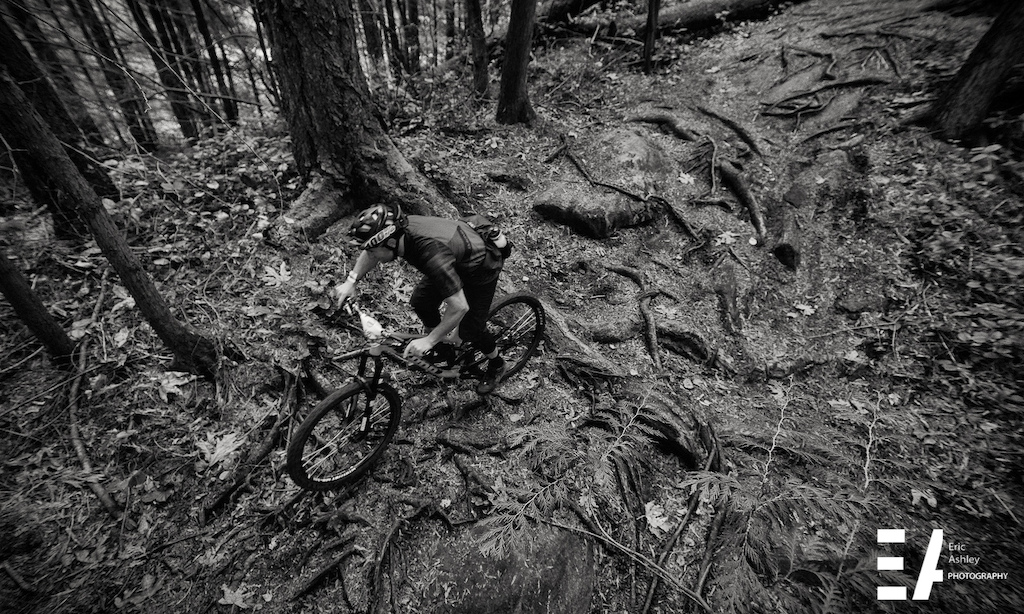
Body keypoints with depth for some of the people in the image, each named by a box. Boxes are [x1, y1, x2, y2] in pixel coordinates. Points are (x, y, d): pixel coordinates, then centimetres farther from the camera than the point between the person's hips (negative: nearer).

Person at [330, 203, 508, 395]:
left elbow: (459, 307, -38)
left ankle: (496, 365, 28)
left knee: (470, 329, -2)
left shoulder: (432, 255, -43)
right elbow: (370, 253, 3)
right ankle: (443, 348, 29)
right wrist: (350, 282, -9)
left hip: (481, 269, -7)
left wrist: (428, 341, -30)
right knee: (420, 301, 6)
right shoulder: (399, 228, -20)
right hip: (457, 262, 7)